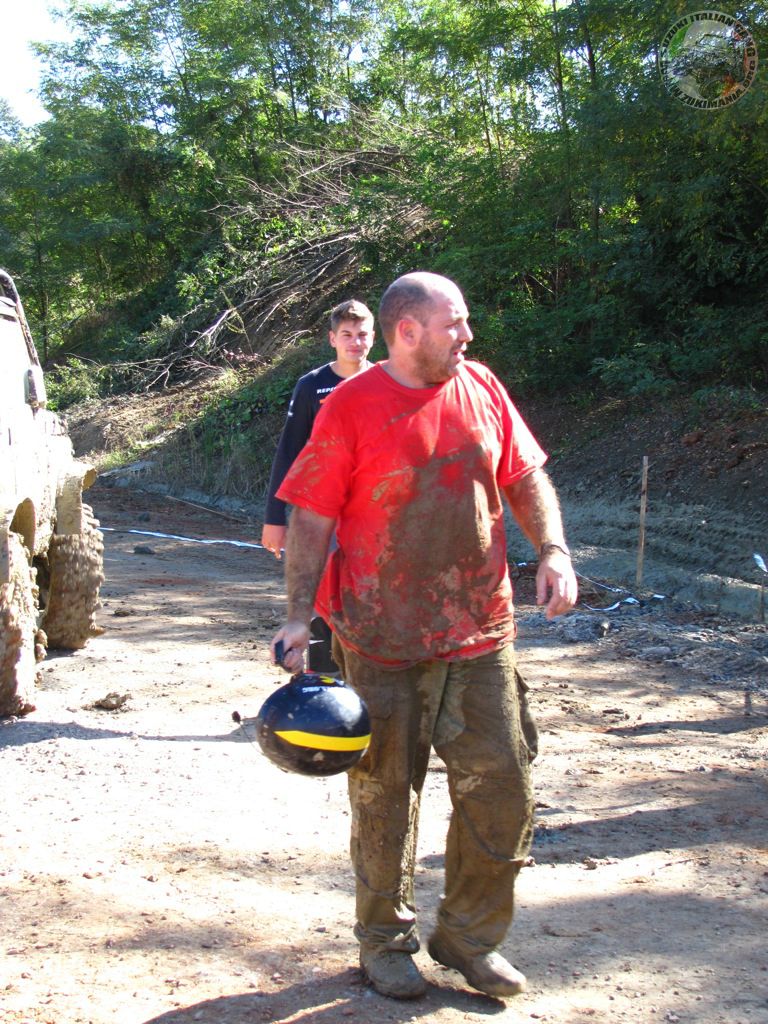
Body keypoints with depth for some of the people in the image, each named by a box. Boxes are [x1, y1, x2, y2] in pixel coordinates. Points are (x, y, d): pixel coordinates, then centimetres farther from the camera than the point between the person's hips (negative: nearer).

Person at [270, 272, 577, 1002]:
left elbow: (525, 477, 13)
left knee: (503, 793, 7)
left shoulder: (481, 389, 5)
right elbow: (311, 518, -8)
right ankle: (385, 941, 30)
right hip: (382, 642, -4)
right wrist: (298, 615, -14)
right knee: (386, 798, 9)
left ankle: (469, 936, 27)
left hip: (481, 635, 5)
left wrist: (552, 550, -2)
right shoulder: (350, 408, -10)